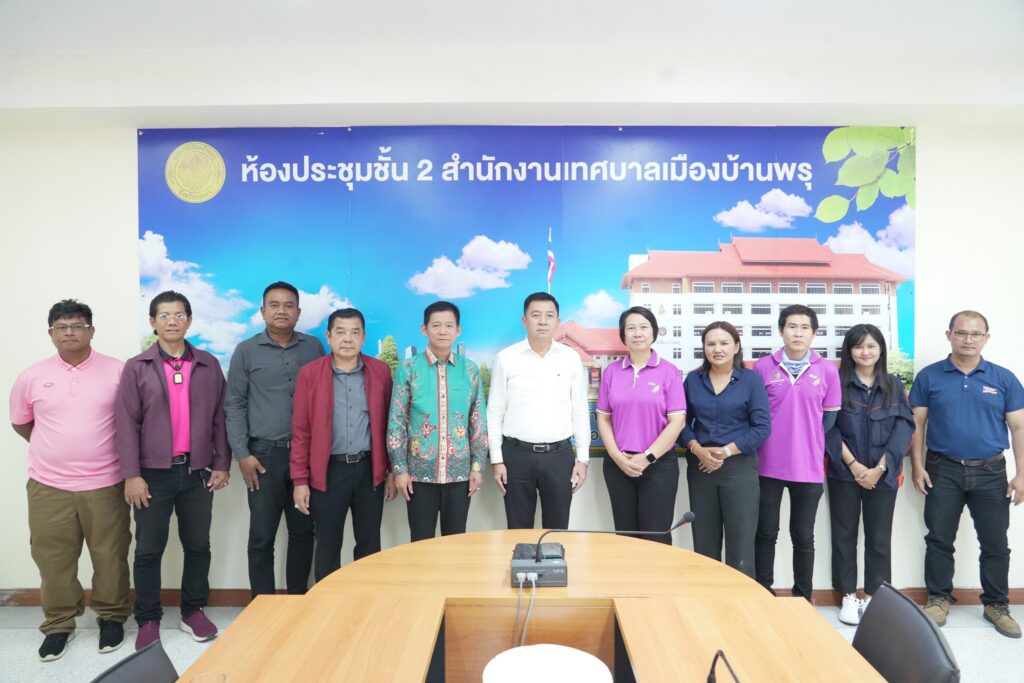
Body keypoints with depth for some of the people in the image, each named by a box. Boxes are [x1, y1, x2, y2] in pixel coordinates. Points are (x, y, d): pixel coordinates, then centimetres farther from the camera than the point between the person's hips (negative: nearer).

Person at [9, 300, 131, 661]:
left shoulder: (118, 371, -5)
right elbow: (20, 423, 16)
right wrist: (55, 448, 11)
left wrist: (125, 457, 3)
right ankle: (59, 623, 30)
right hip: (48, 486, 2)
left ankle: (112, 616, 27)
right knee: (53, 559, 12)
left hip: (105, 484, -2)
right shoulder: (32, 377, 1)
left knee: (110, 555, 8)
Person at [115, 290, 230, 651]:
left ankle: (193, 611, 28)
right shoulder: (136, 367, -1)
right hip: (154, 473, -1)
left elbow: (219, 418, 5)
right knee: (148, 550, 9)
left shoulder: (208, 365, 4)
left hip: (197, 472, 2)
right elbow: (127, 424, -4)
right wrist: (131, 475, -9)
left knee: (198, 546, 11)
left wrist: (222, 464, 1)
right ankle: (148, 620, 25)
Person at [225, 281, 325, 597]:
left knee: (303, 532, 10)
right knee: (262, 536, 5)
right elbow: (234, 404, 3)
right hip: (264, 454, -1)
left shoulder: (314, 347, 6)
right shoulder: (246, 351, 3)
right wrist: (242, 454, -5)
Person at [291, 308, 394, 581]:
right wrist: (300, 480, -3)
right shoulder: (309, 373, -2)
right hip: (328, 471, -1)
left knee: (369, 544, 11)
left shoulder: (380, 371, 2)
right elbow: (301, 431, -1)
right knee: (328, 545, 9)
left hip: (370, 470, 1)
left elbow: (388, 425, 5)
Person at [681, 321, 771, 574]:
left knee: (740, 544, 0)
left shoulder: (751, 379, -2)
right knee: (703, 543, 11)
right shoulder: (693, 379, 6)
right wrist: (697, 449, -13)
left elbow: (762, 427, -7)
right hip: (700, 467, 3)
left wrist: (726, 451, -14)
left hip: (739, 468, -3)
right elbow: (682, 421, 5)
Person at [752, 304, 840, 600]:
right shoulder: (762, 367, -1)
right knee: (765, 533, 9)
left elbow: (831, 418, 7)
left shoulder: (827, 370, 1)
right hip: (768, 465, 0)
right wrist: (763, 447, 1)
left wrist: (813, 449, 4)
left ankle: (803, 598, 27)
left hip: (809, 467, 1)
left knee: (803, 537, 12)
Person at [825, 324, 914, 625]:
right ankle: (848, 596, 18)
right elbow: (829, 428, -5)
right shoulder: (837, 383, -2)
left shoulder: (894, 385, 5)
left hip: (883, 474, 2)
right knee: (844, 534, 7)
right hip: (844, 472, -1)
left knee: (879, 537, 8)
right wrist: (853, 464, -12)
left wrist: (879, 468, -10)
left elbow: (904, 428, -1)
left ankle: (874, 596, 22)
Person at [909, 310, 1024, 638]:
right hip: (943, 470, -1)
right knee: (939, 539, 7)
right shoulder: (929, 376, -1)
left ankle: (997, 604, 27)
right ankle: (939, 598, 21)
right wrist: (918, 467, -5)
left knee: (995, 542, 10)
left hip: (990, 472, 1)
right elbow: (916, 424, 0)